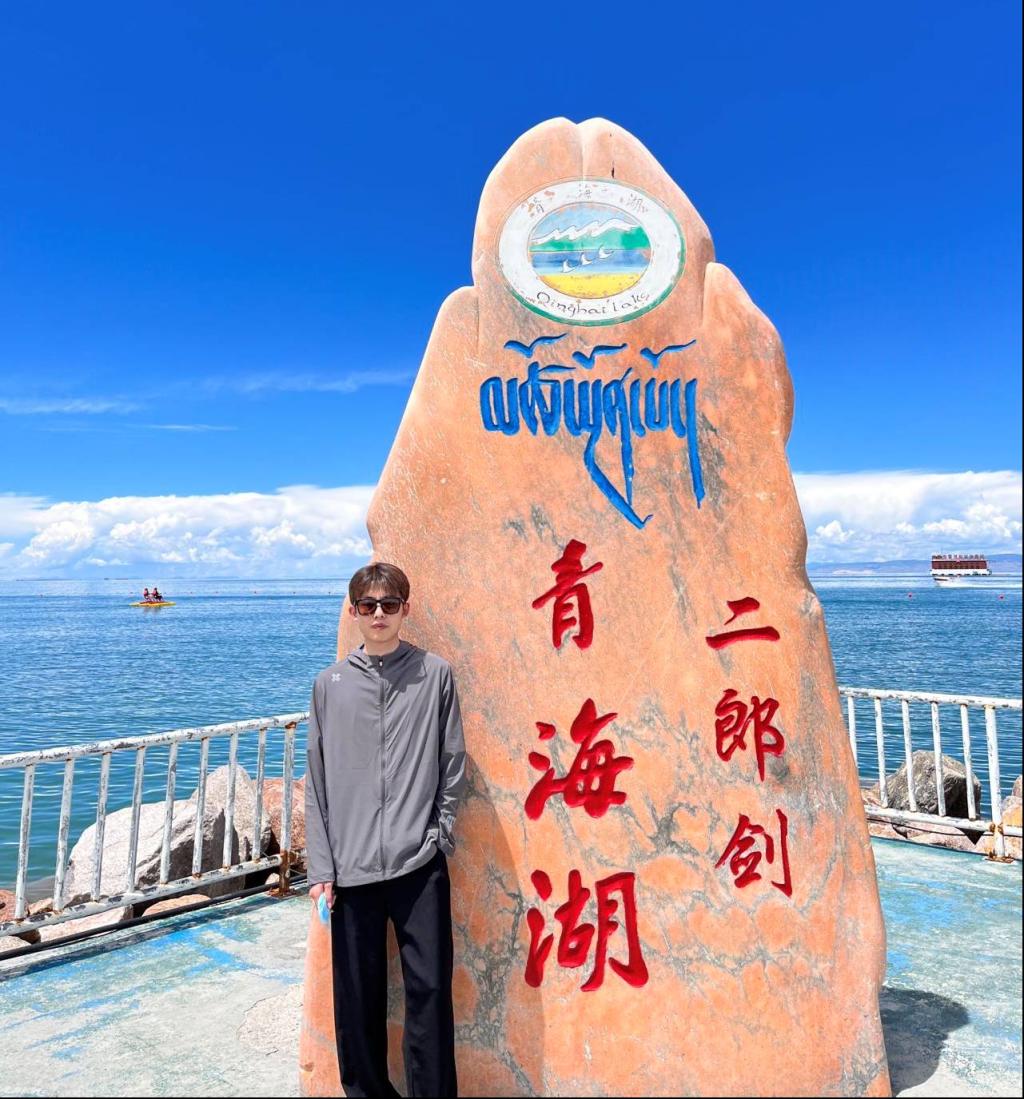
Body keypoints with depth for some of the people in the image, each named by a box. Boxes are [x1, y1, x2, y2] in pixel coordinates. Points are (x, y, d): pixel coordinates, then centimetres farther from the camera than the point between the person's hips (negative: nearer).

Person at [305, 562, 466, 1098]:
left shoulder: (435, 674, 1)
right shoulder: (330, 683, 6)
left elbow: (453, 765, 4)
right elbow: (316, 781, 6)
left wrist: (439, 836, -2)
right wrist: (320, 867, 2)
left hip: (420, 864, -1)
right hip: (350, 867, 2)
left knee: (430, 990, 2)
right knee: (357, 995, 12)